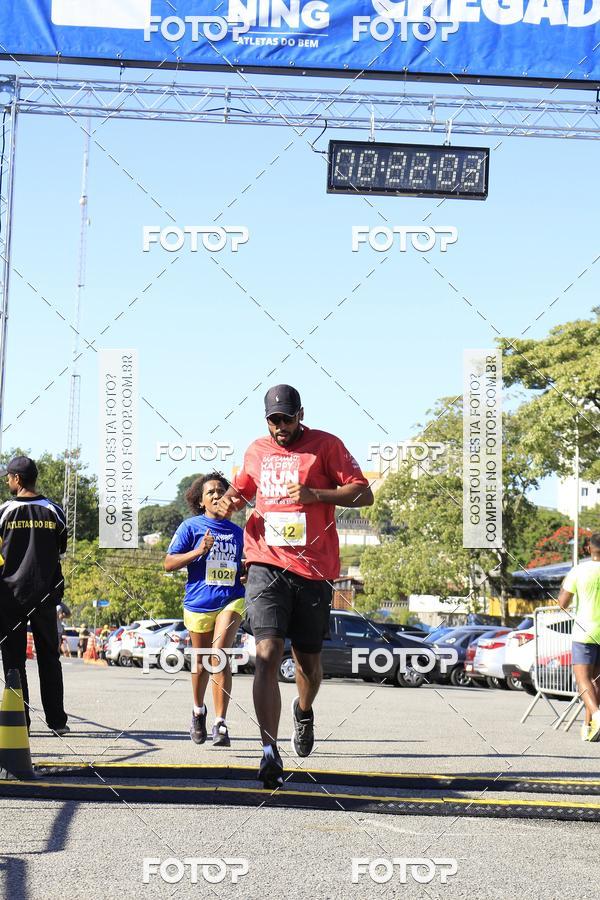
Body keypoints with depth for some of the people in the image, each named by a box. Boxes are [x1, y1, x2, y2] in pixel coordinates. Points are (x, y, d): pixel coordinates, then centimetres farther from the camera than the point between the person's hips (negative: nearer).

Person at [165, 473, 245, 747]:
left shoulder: (236, 532, 14)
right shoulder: (191, 527, 2)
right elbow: (169, 563, -3)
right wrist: (198, 551, -15)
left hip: (231, 600, 1)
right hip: (199, 602, -1)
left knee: (219, 657, -18)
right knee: (200, 664, 12)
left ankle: (220, 724, -18)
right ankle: (198, 710, 40)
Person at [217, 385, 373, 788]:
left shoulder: (326, 445, 2)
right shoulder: (257, 451, 14)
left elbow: (364, 493, -2)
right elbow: (243, 486, 33)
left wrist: (316, 494, -16)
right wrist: (231, 499, 9)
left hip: (313, 569, -1)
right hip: (267, 567, 1)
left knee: (309, 661, 11)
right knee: (267, 655, -16)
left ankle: (304, 712, 46)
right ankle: (270, 753, -21)